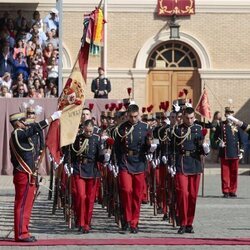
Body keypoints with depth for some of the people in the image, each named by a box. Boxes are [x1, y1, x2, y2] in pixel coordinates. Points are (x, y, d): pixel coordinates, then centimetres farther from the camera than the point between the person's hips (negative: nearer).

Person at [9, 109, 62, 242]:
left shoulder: (17, 135, 17)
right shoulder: (18, 134, -14)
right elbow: (35, 128, -20)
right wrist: (53, 117, -16)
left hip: (26, 175, 10)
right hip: (25, 176, -10)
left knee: (26, 205, 12)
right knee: (23, 205, -7)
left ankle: (22, 232, 16)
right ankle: (21, 234, -6)